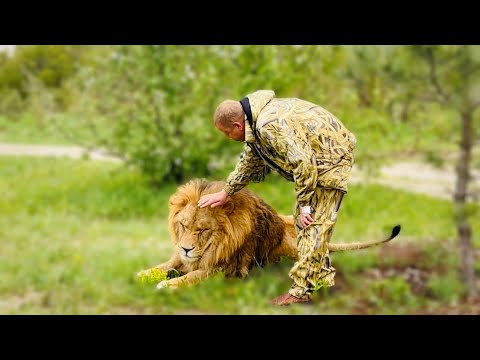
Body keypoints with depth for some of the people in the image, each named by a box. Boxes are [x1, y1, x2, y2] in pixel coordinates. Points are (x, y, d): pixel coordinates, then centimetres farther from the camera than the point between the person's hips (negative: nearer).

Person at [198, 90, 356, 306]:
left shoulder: (269, 127, -30)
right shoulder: (255, 124, 4)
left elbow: (303, 163, -31)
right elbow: (250, 162, 21)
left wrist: (305, 205, -22)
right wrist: (225, 193, 26)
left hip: (332, 157, -11)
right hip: (315, 159, 11)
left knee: (313, 222, -12)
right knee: (301, 219, 15)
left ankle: (302, 289, -13)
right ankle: (323, 276, 23)